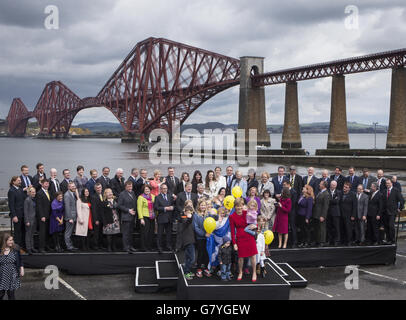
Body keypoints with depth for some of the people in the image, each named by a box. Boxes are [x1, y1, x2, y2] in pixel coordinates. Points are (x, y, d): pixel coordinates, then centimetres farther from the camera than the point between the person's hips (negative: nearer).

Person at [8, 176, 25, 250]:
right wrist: (14, 216, -17)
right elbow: (11, 205, -14)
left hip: (23, 214, 7)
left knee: (23, 230, 11)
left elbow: (25, 199, 19)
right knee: (17, 231, 1)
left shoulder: (20, 189, 13)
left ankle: (23, 245, 19)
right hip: (17, 215, -7)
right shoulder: (11, 191, -10)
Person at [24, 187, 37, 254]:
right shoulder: (27, 200, -12)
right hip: (29, 219, -7)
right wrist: (27, 221, -15)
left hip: (34, 219, 7)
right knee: (28, 234, 0)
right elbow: (25, 211, -13)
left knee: (32, 234, 14)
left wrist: (36, 218, 9)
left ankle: (32, 247, 21)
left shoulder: (34, 199, 9)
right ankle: (28, 248, 6)